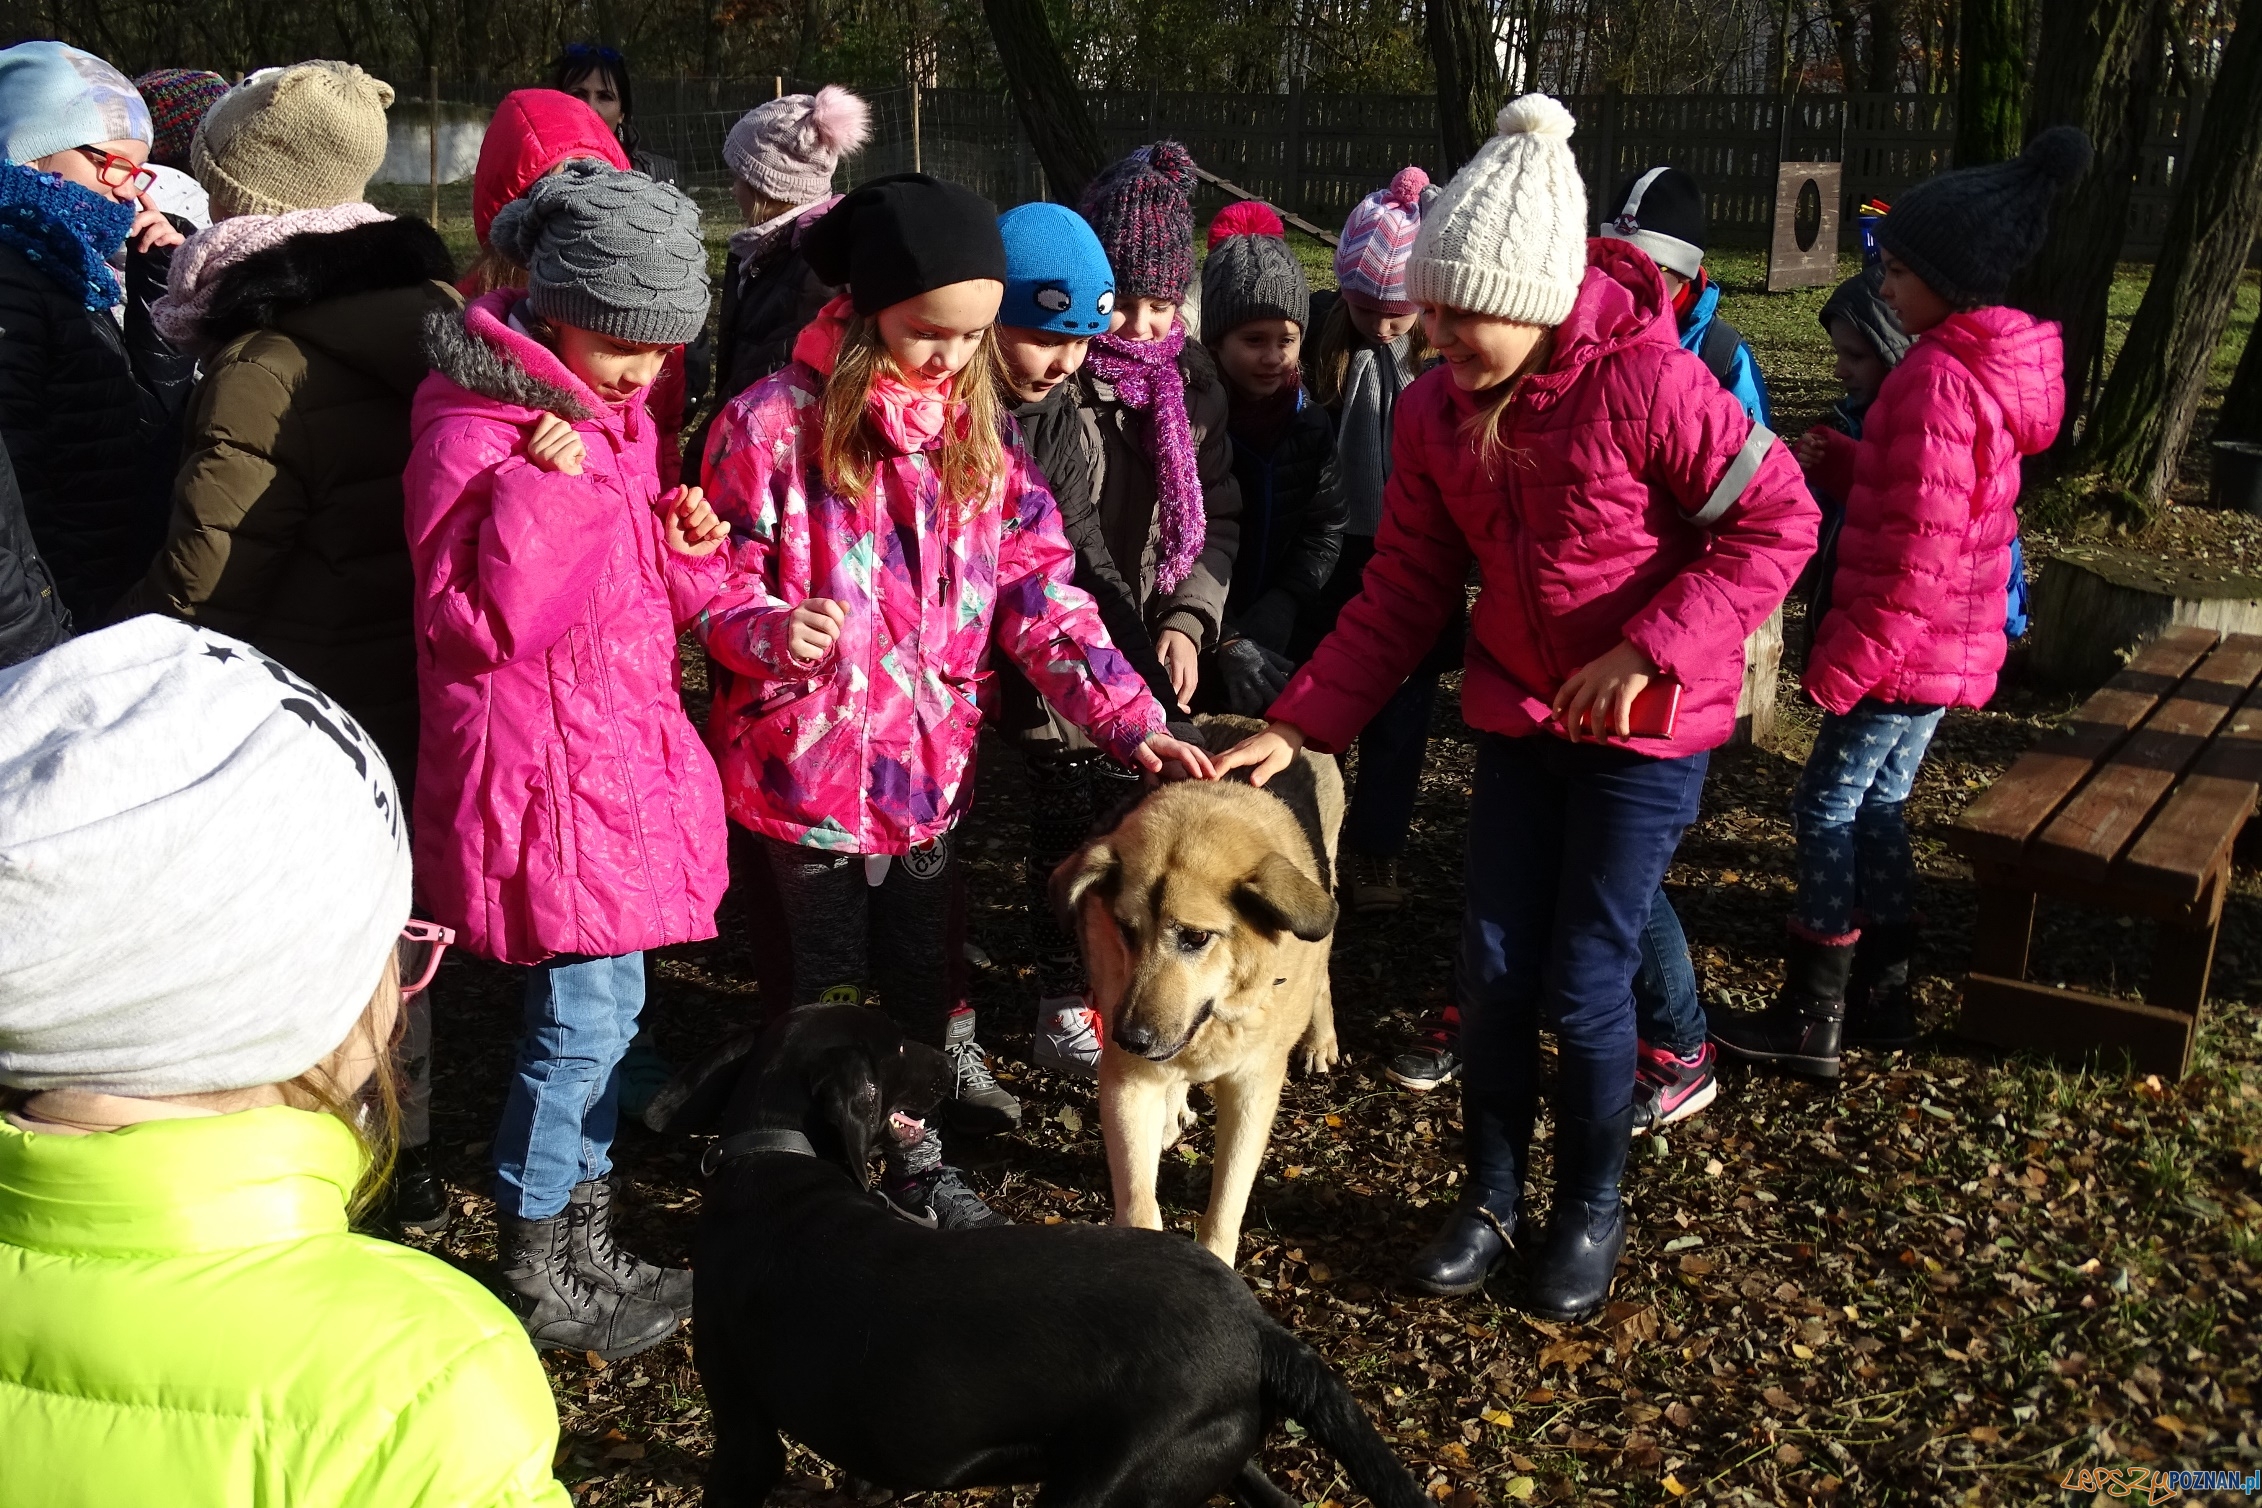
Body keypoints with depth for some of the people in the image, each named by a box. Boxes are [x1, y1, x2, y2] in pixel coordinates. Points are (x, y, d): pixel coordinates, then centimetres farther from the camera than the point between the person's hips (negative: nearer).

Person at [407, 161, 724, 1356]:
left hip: (620, 753, 9)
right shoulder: (474, 431, -17)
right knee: (586, 1014, -3)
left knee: (602, 1003, 17)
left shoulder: (609, 416, 11)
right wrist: (542, 490, -29)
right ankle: (538, 1283, 16)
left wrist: (685, 544, -2)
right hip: (545, 772, -9)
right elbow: (474, 618, -22)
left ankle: (584, 1244, 33)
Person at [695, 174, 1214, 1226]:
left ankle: (917, 1158, 39)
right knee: (824, 985, 11)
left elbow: (1038, 590, -1)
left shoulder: (979, 430, 2)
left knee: (927, 969, 18)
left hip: (932, 763, 5)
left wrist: (1129, 721, -12)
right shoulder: (773, 423, -13)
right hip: (810, 763, -4)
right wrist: (777, 631, -33)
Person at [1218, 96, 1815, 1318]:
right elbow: (1404, 590, -1)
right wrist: (1298, 725, -9)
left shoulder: (1646, 382, -21)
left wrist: (1647, 652, -23)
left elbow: (1777, 522, -15)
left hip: (1646, 731, -5)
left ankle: (1593, 1208, 26)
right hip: (1517, 715, 5)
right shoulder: (1435, 409, -5)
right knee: (1491, 967, 7)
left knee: (1583, 985, 0)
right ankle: (1490, 1196, 28)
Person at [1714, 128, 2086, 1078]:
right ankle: (1882, 996, 27)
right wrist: (1835, 461, 2)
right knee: (1876, 805, 18)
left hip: (1905, 647, -10)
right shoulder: (1988, 366, 12)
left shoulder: (1938, 379, -20)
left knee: (1827, 807, -1)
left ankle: (1810, 1022, 7)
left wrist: (1850, 654, -20)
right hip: (1950, 645, 10)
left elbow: (1920, 540, -24)